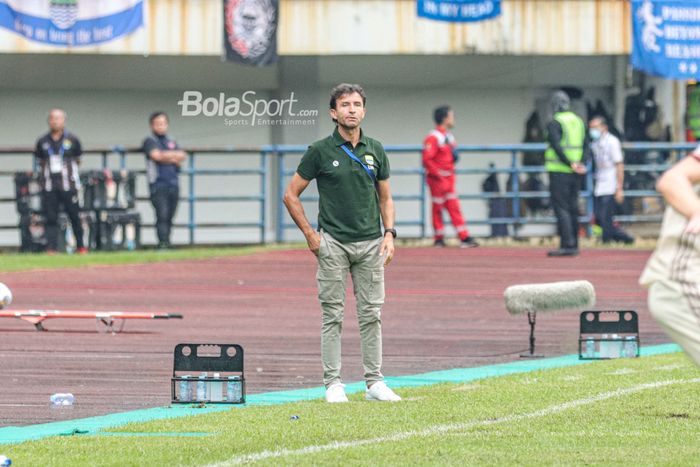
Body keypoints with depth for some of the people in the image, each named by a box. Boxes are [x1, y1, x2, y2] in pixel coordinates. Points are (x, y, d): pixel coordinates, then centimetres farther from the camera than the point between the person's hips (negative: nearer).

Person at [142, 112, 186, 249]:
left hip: (173, 185, 5)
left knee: (169, 217, 4)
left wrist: (165, 156, -7)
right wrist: (173, 156, -1)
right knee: (162, 216, -15)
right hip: (158, 185, -5)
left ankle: (166, 244, 7)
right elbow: (156, 155, -12)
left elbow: (181, 156, 6)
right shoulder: (149, 141, 4)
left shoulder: (172, 143, 20)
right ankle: (162, 244, -20)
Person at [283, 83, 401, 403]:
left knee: (371, 314, 4)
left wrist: (389, 233, 2)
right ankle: (333, 383, 4)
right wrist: (310, 235, -3)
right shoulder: (320, 151, -3)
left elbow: (385, 197, 16)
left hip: (371, 243, 3)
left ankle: (375, 382, 9)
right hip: (334, 243, -3)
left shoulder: (375, 150, 8)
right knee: (333, 314, 0)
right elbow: (291, 195, 2)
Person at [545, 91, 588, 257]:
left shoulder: (555, 123, -9)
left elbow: (557, 146, -19)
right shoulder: (579, 121, 13)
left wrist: (571, 164, -17)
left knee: (561, 208, -7)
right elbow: (585, 145, 11)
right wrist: (579, 163, 2)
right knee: (573, 208, 12)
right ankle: (574, 245, 14)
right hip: (575, 174, 7)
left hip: (559, 171, -7)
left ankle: (567, 245, -14)